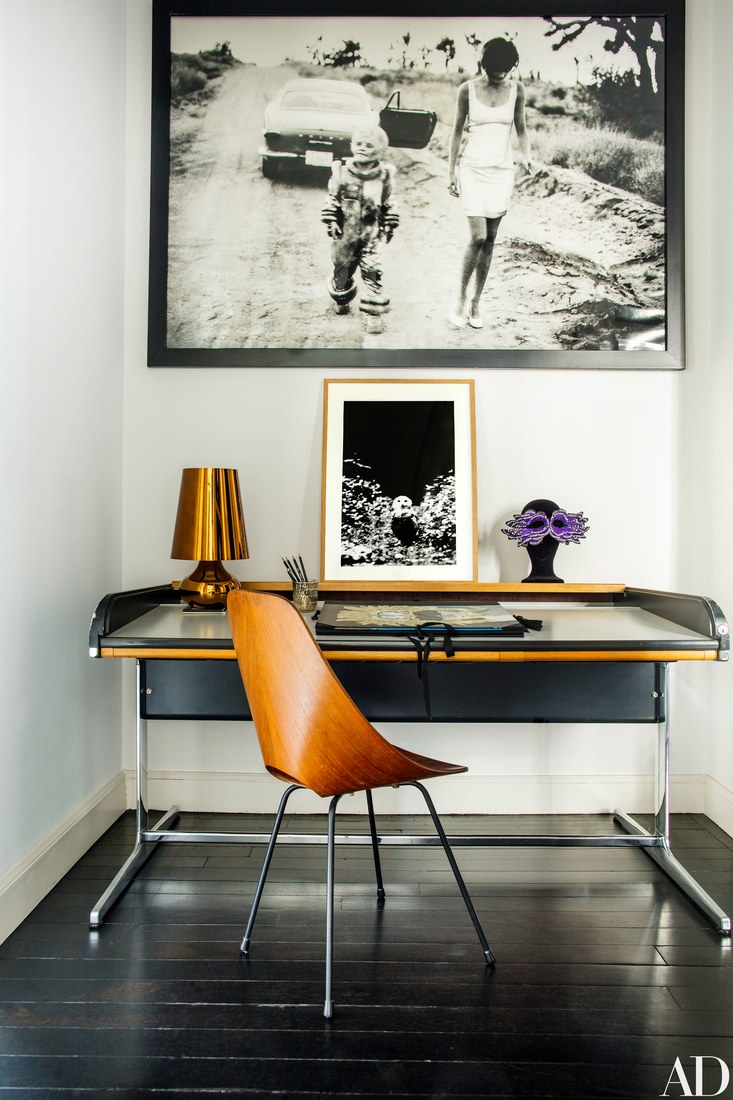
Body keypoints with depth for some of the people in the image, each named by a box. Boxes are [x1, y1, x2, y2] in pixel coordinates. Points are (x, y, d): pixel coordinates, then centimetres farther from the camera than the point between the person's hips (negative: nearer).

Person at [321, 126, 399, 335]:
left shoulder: (384, 177, -3)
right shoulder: (341, 172, -3)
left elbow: (389, 205, 6)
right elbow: (332, 200, 3)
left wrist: (389, 227, 6)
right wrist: (331, 222, -4)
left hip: (371, 234, -1)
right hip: (345, 233, 1)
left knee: (372, 271, -11)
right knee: (342, 269, 14)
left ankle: (374, 313, -5)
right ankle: (342, 300, 41)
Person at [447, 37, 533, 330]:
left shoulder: (516, 89, 2)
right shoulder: (467, 89, -4)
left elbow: (520, 129, 9)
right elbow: (457, 131, 2)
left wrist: (525, 155, -10)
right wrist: (451, 171, 2)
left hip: (502, 171, 3)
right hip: (473, 169, -3)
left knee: (490, 240, 3)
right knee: (478, 237, -14)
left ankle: (475, 303, 14)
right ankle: (461, 298, 4)